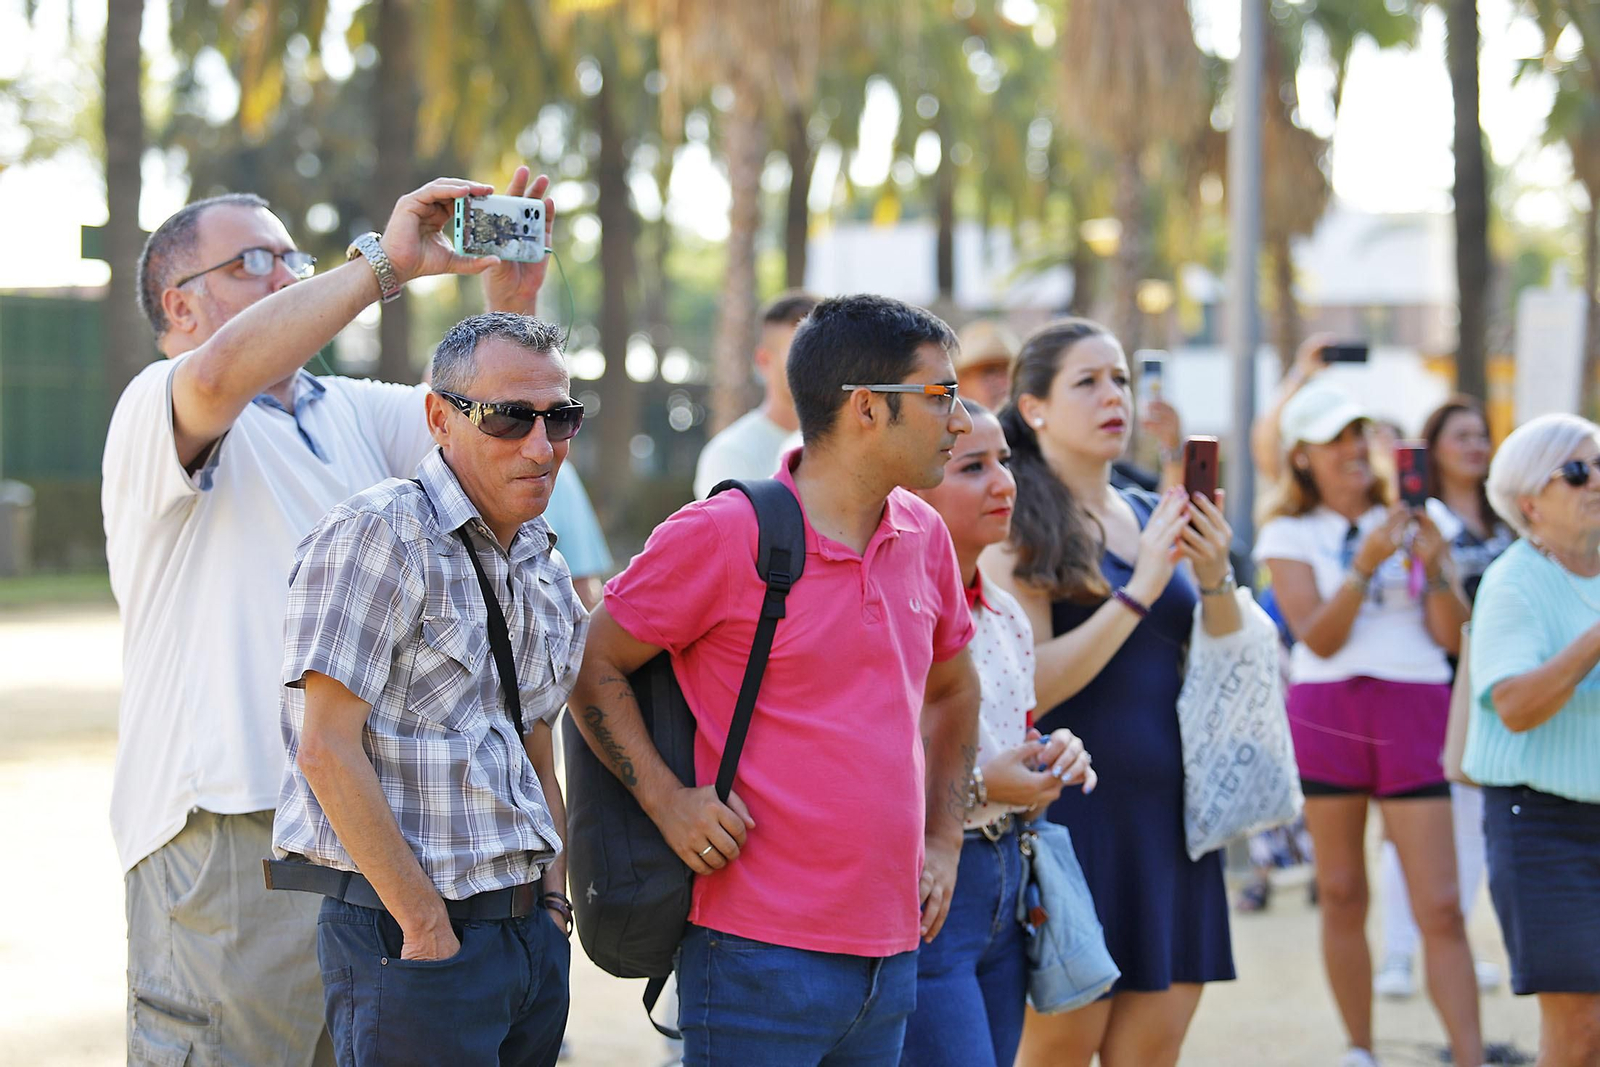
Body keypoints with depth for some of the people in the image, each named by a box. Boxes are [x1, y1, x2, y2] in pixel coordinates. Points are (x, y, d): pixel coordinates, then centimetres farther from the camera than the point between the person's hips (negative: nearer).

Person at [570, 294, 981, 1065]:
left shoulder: (923, 538, 11)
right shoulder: (724, 536, -10)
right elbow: (592, 665, -4)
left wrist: (942, 843, 18)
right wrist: (664, 798, -13)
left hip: (891, 956, 7)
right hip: (762, 954, -7)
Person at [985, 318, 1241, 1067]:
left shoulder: (1153, 517, 13)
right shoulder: (1019, 527, -5)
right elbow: (1030, 686, -15)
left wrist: (1215, 578, -8)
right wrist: (1140, 590, -19)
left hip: (1167, 814, 6)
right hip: (1074, 811, -6)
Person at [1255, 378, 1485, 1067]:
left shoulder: (1411, 520, 10)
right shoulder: (1290, 535, 6)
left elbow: (1452, 635, 2)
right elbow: (1319, 638, -7)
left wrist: (1433, 566, -13)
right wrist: (1366, 564, -17)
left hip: (1413, 713, 0)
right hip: (1327, 712, 0)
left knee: (1440, 908, -7)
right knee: (1341, 897, 5)